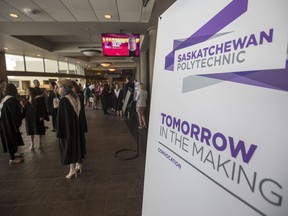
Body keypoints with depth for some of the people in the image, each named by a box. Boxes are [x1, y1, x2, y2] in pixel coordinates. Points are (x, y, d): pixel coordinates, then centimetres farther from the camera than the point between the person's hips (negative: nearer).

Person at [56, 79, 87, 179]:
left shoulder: (63, 100, -18)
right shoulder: (76, 97, 2)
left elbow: (61, 117, -18)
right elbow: (82, 113, 6)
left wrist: (59, 132, -11)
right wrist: (83, 128, 12)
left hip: (68, 128, -6)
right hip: (78, 127, 7)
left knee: (69, 146, 6)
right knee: (77, 144, 18)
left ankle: (72, 170, 14)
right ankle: (78, 165, 32)